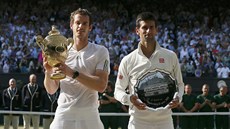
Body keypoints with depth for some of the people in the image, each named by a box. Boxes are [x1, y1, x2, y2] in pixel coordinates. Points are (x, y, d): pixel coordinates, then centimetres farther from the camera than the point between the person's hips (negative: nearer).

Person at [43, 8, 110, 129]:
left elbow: (101, 85, -13)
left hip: (89, 118, -2)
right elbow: (51, 90, 8)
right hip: (63, 116, 2)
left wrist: (73, 73, -20)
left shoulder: (100, 51, 0)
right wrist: (48, 71, -11)